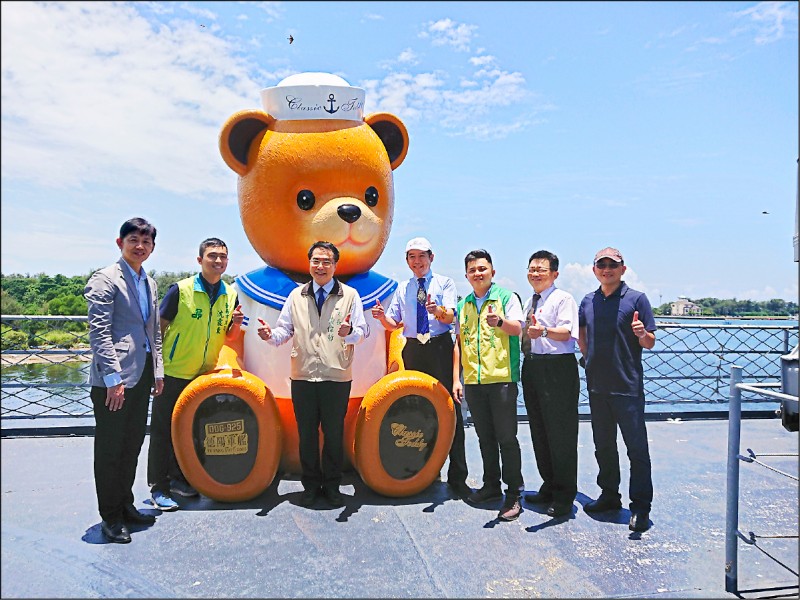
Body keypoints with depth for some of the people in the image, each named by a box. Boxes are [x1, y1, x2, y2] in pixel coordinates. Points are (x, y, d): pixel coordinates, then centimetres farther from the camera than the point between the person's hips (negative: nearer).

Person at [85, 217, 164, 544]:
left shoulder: (150, 284, 15)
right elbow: (99, 332, -15)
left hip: (142, 377, 7)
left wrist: (158, 372, 14)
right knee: (110, 449, 4)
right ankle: (110, 517, 17)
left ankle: (126, 506, 29)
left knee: (132, 446, 16)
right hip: (113, 379, -7)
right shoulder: (105, 279, -8)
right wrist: (113, 378, -18)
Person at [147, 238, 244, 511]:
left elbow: (229, 336, 10)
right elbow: (160, 327, -8)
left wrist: (236, 322, -12)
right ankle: (158, 487, 15)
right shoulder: (181, 289, -12)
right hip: (173, 373, -5)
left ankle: (178, 477, 32)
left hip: (205, 374, 5)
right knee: (163, 429, 3)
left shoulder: (230, 295, 2)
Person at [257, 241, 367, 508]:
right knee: (306, 433, 10)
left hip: (337, 376, -2)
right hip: (303, 376, 2)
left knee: (334, 433, 8)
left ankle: (332, 485, 25)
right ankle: (310, 485, 27)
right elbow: (285, 330, 9)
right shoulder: (296, 296, 10)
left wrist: (350, 332, -28)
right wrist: (271, 335, -13)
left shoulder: (350, 295, 2)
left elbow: (362, 331, -5)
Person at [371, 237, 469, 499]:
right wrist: (382, 316, -12)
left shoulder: (445, 283, 3)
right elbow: (394, 324, 11)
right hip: (413, 350, 4)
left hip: (440, 348, -4)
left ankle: (457, 476, 0)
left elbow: (450, 316, -12)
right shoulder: (402, 288, 15)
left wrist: (437, 310, -35)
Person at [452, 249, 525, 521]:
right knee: (485, 436, 14)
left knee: (506, 436, -1)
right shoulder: (463, 305, 13)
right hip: (473, 381, 5)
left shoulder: (506, 297, -1)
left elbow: (517, 328, -16)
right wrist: (456, 378, 10)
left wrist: (499, 322, -38)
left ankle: (513, 493, 10)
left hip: (502, 378, -5)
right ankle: (491, 485, 28)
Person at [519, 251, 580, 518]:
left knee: (561, 433, -1)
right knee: (539, 431, 15)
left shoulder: (563, 298, -6)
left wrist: (544, 331, -40)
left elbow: (566, 332, -20)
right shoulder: (529, 302, 20)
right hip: (531, 368, 9)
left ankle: (564, 496, 12)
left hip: (557, 369, -8)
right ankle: (549, 487, 29)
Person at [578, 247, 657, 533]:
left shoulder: (636, 299, -5)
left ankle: (641, 507, 10)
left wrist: (642, 334, -26)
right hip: (597, 385, 5)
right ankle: (609, 495, 30)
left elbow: (650, 343, -6)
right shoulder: (588, 302, 8)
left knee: (637, 446, 0)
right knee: (603, 444, 15)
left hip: (627, 386, -5)